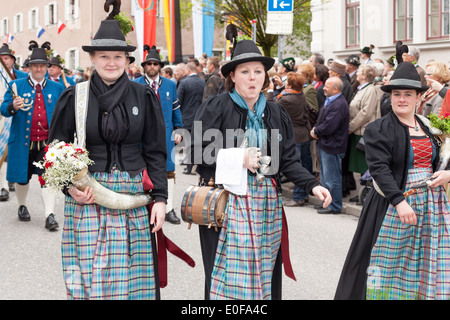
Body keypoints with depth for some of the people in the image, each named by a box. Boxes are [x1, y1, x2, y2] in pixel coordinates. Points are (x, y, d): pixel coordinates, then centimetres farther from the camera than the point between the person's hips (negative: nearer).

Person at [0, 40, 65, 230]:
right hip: (23, 141, 0)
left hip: (47, 142, 0)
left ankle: (49, 215, -8)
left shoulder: (56, 88, 8)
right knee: (22, 177, 12)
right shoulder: (17, 85, 3)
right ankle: (22, 206, 35)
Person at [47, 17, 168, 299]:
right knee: (91, 275, 0)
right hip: (88, 198, -1)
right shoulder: (75, 97, 1)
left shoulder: (143, 96, 4)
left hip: (134, 196, 1)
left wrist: (160, 197, -1)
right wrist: (69, 186, -8)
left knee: (134, 275, 2)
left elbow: (155, 151, 6)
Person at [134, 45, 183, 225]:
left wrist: (178, 129, 5)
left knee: (168, 171, 2)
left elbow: (176, 109, 13)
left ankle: (169, 209, 9)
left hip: (165, 134, 2)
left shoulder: (170, 85, 10)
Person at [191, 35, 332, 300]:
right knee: (229, 275, -4)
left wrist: (312, 184, -7)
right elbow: (197, 150, -7)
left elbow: (288, 160, 8)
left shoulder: (276, 114, 11)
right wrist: (238, 157, -12)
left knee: (265, 273, 6)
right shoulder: (216, 107, -2)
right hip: (227, 202, -4)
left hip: (267, 203, 4)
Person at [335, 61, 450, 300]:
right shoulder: (378, 129, -5)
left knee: (425, 267, 8)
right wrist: (400, 201, -24)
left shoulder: (429, 127, 11)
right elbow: (379, 168, -15)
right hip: (393, 204, -5)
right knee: (391, 262, 1)